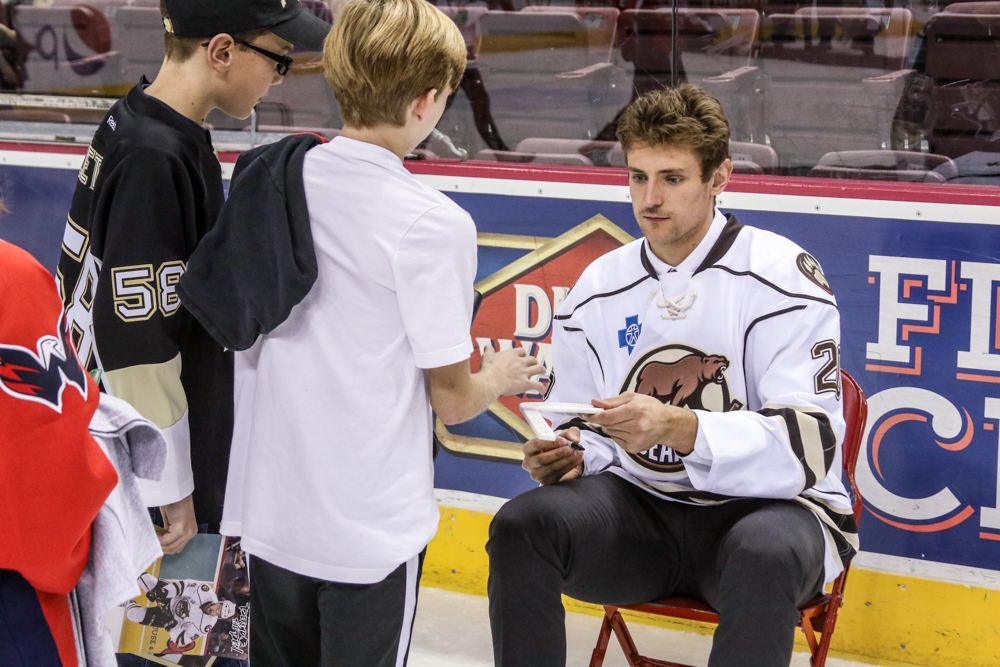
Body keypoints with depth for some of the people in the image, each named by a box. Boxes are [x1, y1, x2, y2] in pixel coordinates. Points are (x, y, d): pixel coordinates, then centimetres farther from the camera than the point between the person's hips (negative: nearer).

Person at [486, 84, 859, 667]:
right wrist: (565, 454, -10)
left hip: (769, 505, -4)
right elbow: (584, 433, 16)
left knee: (764, 553, -38)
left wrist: (680, 429, -33)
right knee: (522, 526, -22)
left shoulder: (783, 276, -9)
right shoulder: (600, 287, 9)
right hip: (641, 507, 4)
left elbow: (810, 445, -18)